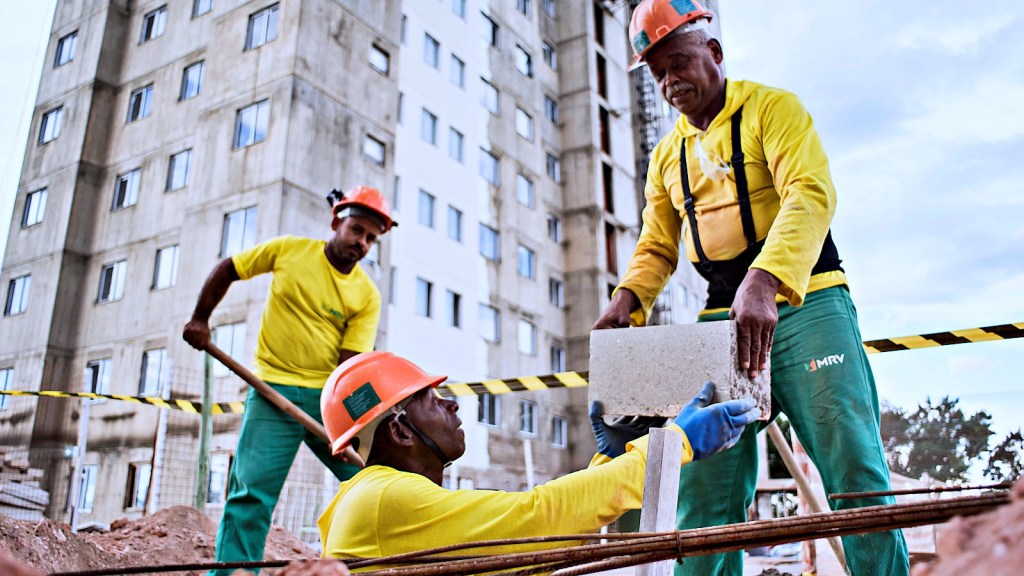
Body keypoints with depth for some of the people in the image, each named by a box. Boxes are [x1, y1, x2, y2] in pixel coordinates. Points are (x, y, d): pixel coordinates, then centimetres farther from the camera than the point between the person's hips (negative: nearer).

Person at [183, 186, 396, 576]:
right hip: (274, 393, -1)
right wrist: (200, 319, 9)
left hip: (330, 397, 2)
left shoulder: (367, 295, -1)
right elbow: (226, 270, 14)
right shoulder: (288, 249, 1)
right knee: (252, 493, -8)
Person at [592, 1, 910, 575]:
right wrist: (626, 301, -4)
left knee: (857, 474, -7)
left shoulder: (771, 108, 0)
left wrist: (765, 281, -34)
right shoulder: (667, 156, 17)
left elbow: (811, 194, -17)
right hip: (721, 323, 5)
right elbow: (656, 248, 18)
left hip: (806, 308, -4)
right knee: (705, 492, -1)